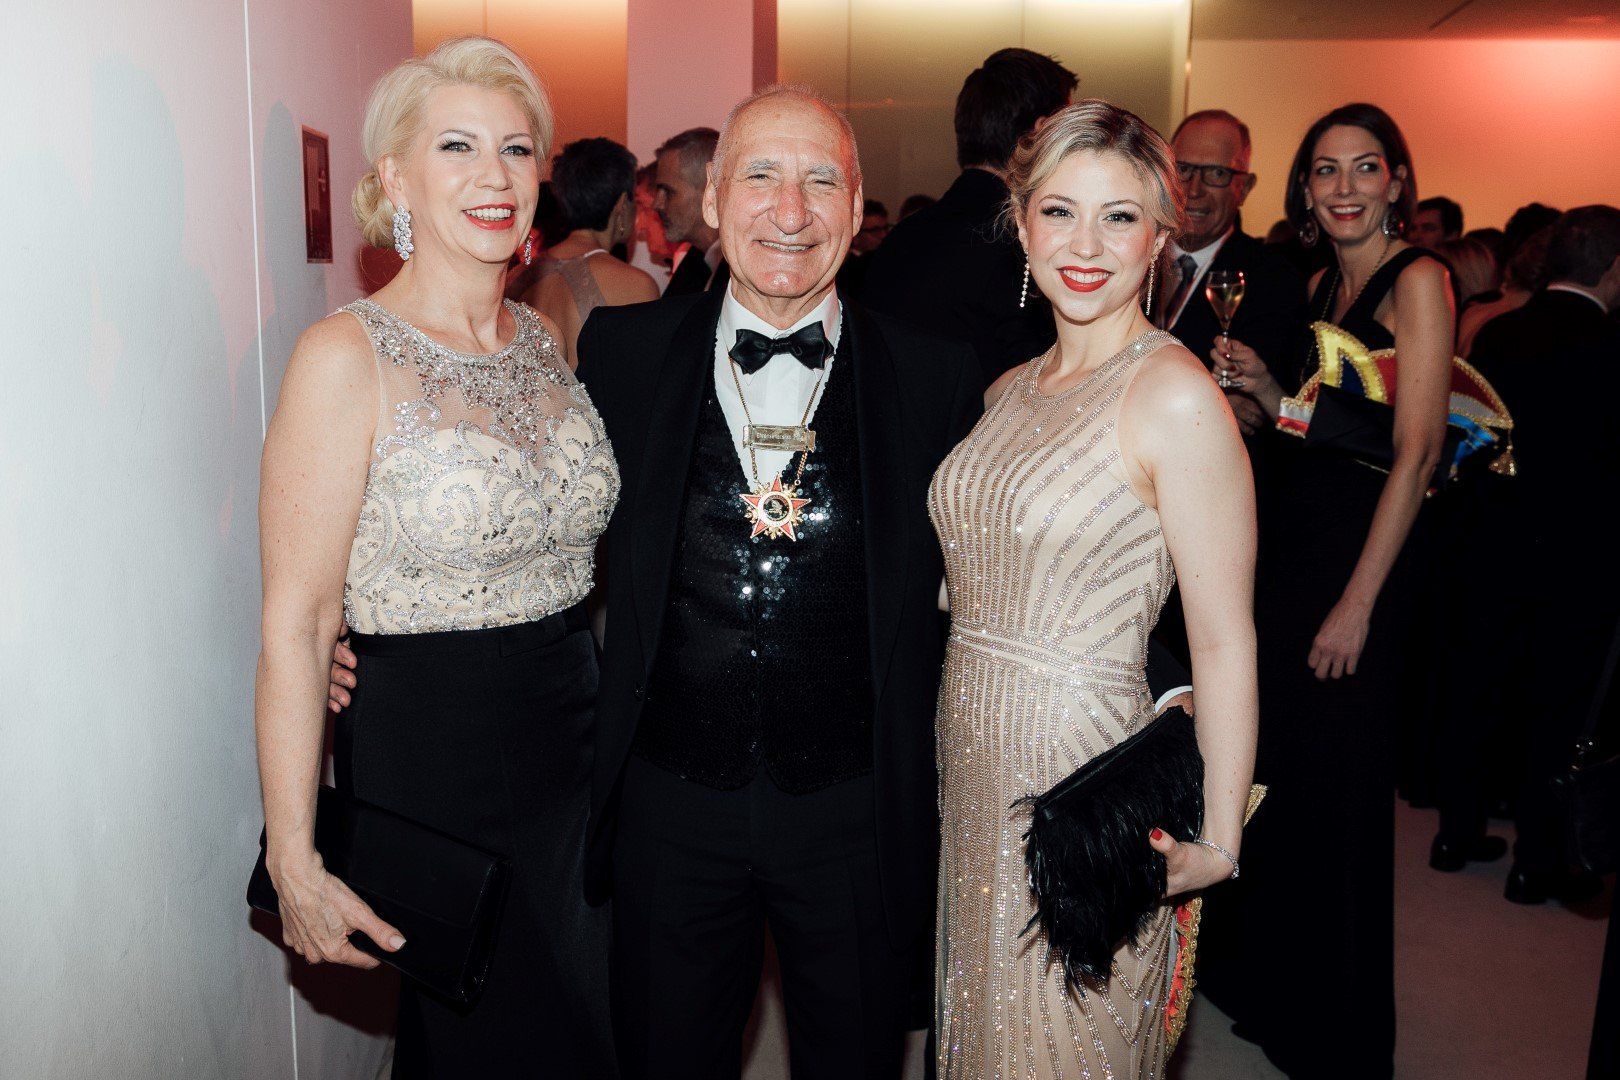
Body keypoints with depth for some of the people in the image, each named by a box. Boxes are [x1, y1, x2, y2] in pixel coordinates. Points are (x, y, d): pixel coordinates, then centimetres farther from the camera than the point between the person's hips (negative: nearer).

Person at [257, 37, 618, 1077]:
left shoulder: (544, 338, 4)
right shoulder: (347, 357, -16)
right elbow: (295, 624, -16)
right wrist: (294, 863, -16)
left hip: (578, 736, 6)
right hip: (428, 757, -6)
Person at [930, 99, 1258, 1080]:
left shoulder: (1175, 394, -16)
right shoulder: (1012, 389, 7)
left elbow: (1225, 641, -15)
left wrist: (1215, 842, -13)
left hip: (1087, 772, -6)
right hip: (974, 768, 7)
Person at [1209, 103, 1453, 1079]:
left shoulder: (1417, 279, -10)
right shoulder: (1324, 285, 13)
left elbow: (1416, 449, -16)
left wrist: (1358, 602, -19)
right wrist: (1267, 390, -3)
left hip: (1360, 562, -7)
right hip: (1288, 553, 7)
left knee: (1343, 796, 4)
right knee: (1279, 780, 16)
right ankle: (1272, 983, 36)